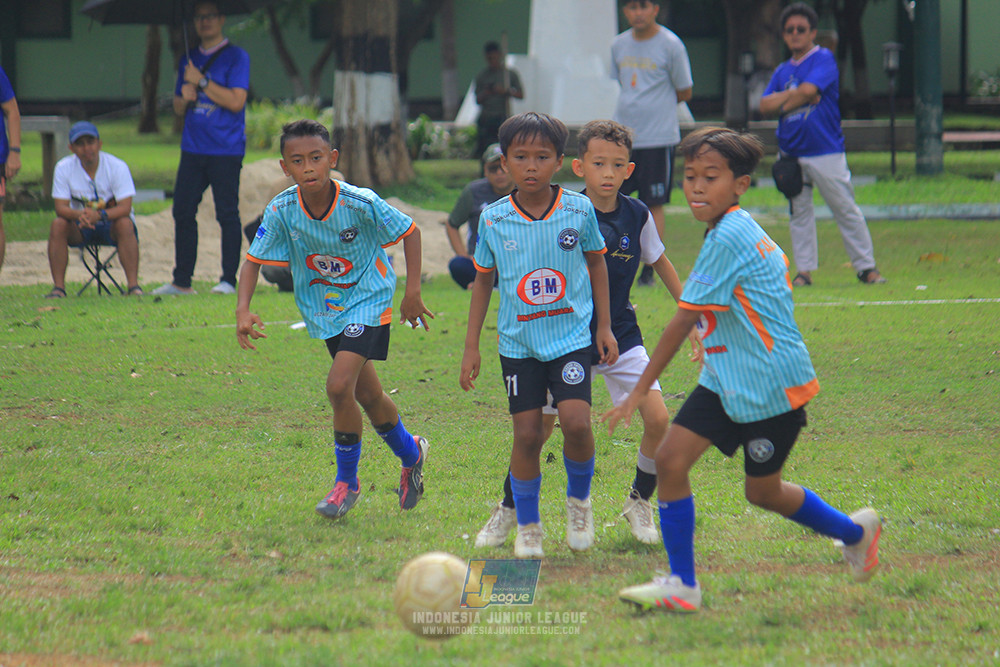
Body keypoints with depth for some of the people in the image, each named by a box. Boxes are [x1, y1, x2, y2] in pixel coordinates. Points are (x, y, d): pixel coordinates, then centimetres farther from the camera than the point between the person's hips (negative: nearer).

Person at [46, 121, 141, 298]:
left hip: (111, 225, -2)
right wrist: (79, 214, -38)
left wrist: (99, 215, -42)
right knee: (58, 224, -27)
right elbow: (61, 207, -14)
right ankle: (58, 287, -26)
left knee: (125, 224, -34)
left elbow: (125, 208, -22)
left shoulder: (117, 166, -15)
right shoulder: (63, 168, -8)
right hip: (81, 230, 2)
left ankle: (133, 285, -37)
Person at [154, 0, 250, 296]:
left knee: (227, 214, -4)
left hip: (225, 151, -6)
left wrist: (201, 82, -11)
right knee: (183, 212, 2)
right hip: (193, 147, 6)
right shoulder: (189, 59, 18)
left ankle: (228, 280, 0)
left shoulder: (236, 57, -1)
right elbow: (177, 107, 23)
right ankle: (181, 281, 6)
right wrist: (185, 97, 0)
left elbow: (236, 101, -12)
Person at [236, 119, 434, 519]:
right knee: (367, 395, 14)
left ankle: (346, 482, -1)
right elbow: (254, 260, -7)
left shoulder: (360, 203, -24)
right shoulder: (281, 211, -16)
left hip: (367, 302, -4)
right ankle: (410, 454, 42)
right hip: (323, 310, 4)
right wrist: (243, 310, -22)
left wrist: (413, 292, -10)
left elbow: (409, 232, -9)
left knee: (339, 386, -20)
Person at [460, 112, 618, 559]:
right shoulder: (493, 219, -3)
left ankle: (579, 499, 11)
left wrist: (604, 326, 11)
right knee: (527, 434, -2)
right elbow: (482, 281, 8)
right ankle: (527, 525, 16)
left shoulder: (579, 210, -4)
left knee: (576, 422, -17)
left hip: (572, 335, -1)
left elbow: (596, 263, 11)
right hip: (519, 342, 1)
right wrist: (471, 347, 8)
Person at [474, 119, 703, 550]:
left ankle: (639, 502, 12)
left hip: (620, 334, 2)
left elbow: (661, 264, 13)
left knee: (658, 420, -13)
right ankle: (507, 510, 22)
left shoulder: (637, 215, -4)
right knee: (539, 428, -2)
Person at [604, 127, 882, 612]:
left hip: (772, 385, -9)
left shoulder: (728, 239, -22)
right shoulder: (742, 231, 7)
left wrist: (639, 391, -17)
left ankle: (855, 532, 32)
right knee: (670, 459, -4)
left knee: (761, 492, 7)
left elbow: (682, 322, -21)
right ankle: (681, 585, 2)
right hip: (727, 380, 9)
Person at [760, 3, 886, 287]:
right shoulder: (782, 71, 15)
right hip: (791, 153, 5)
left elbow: (808, 90, -16)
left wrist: (783, 103, 0)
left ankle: (866, 266, 0)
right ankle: (804, 271, 10)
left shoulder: (824, 59, -1)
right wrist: (796, 96, -8)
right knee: (799, 212, 6)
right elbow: (765, 105, 4)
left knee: (846, 209, -4)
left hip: (826, 150, -5)